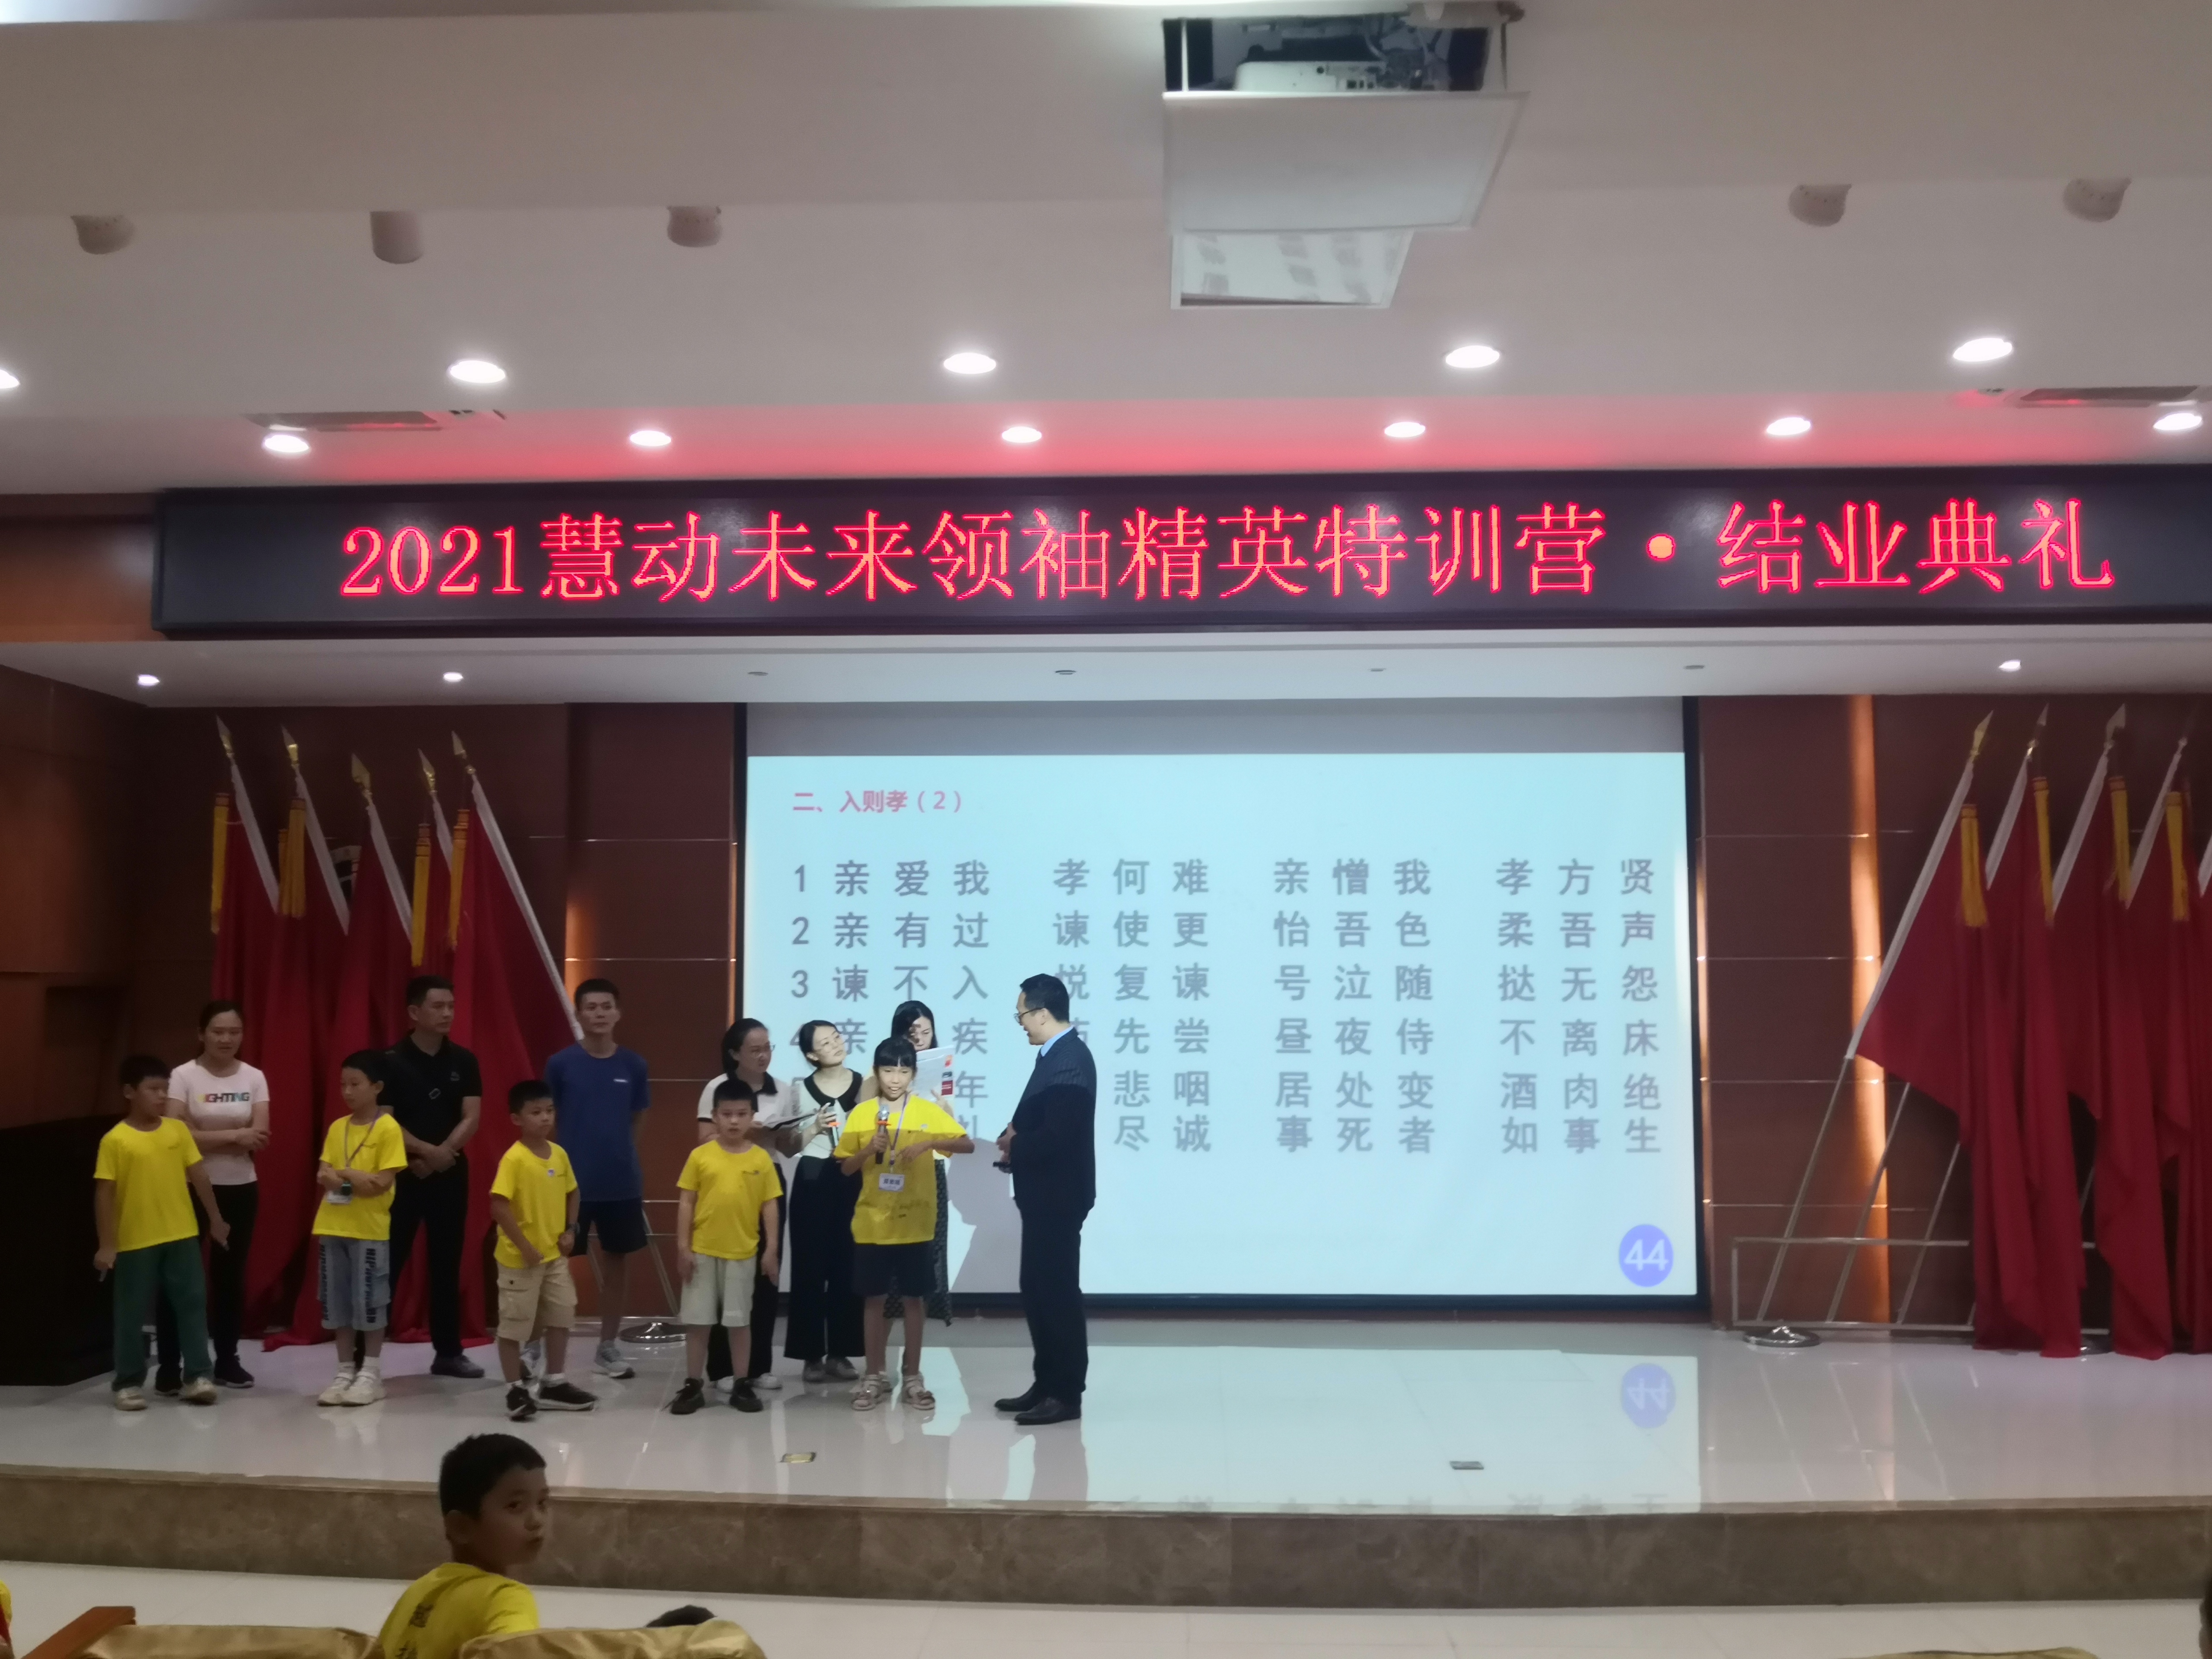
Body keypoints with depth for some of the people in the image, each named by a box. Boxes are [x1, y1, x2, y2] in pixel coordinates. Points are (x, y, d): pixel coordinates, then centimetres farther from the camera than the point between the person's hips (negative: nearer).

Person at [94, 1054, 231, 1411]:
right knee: (132, 1313, 6)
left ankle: (197, 1376, 10)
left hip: (182, 1236, 3)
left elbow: (199, 1176, 8)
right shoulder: (115, 1140, -7)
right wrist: (106, 1244, -7)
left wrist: (216, 1219, 11)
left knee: (192, 1303, 4)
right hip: (135, 1241, -3)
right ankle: (129, 1383, 18)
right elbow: (104, 1194, -6)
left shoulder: (178, 1130, 3)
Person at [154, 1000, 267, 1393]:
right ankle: (168, 1365, 6)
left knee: (231, 1273, 10)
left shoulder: (254, 1078, 2)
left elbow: (259, 1138, -8)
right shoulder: (183, 1077, -7)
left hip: (241, 1189, 3)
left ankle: (227, 1360, 20)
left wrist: (205, 1138, -17)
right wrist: (233, 1136, -18)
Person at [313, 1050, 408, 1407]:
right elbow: (323, 1175, 5)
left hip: (370, 1229, -6)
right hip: (332, 1227, 6)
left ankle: (371, 1374, 10)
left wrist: (342, 1174, -10)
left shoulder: (388, 1128, -9)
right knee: (338, 1303, 9)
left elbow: (382, 1182, -14)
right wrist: (354, 1179, -13)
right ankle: (345, 1372, 18)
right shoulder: (336, 1128, 9)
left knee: (370, 1303, 0)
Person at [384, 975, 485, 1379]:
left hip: (451, 1174, 4)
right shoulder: (392, 1061, -7)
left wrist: (440, 1156, -14)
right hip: (402, 1174, -4)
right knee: (387, 1263, -3)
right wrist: (427, 1150, -19)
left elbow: (471, 1119, -2)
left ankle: (448, 1351, 19)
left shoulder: (464, 1061, 4)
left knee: (447, 1263, 10)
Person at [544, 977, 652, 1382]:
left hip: (622, 1183, 2)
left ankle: (608, 1346, 23)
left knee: (618, 1261, 10)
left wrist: (625, 1160, 7)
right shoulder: (561, 1064, -6)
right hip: (571, 1181, -2)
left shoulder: (633, 1065, -1)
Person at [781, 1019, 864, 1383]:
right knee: (811, 1267, -1)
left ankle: (840, 1353, 10)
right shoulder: (801, 1090, 4)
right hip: (813, 1184, -1)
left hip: (853, 1182, 1)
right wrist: (814, 1128, -11)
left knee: (848, 1267, 0)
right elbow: (790, 1147, 4)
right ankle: (811, 1354, 7)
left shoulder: (865, 1084, 4)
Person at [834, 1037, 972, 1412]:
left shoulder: (928, 1111, -2)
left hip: (914, 1224, -1)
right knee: (875, 1299, 8)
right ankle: (875, 1376, 18)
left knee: (913, 1299, 5)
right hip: (872, 1223, 1)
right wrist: (869, 1149, -15)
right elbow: (845, 1167, 4)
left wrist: (930, 1143, -24)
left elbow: (968, 1145, -9)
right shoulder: (862, 1115, 1)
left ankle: (912, 1378, 14)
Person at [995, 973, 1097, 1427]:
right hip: (1045, 1194, 10)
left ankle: (1067, 1394, 6)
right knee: (1039, 1291, 15)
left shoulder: (1070, 1061, -21)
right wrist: (1015, 1133, -1)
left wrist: (1015, 1148, -11)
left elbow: (1058, 1135, -27)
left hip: (1059, 1195, -10)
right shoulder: (1056, 1054, 12)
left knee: (1058, 1293, -3)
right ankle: (1048, 1384, 23)